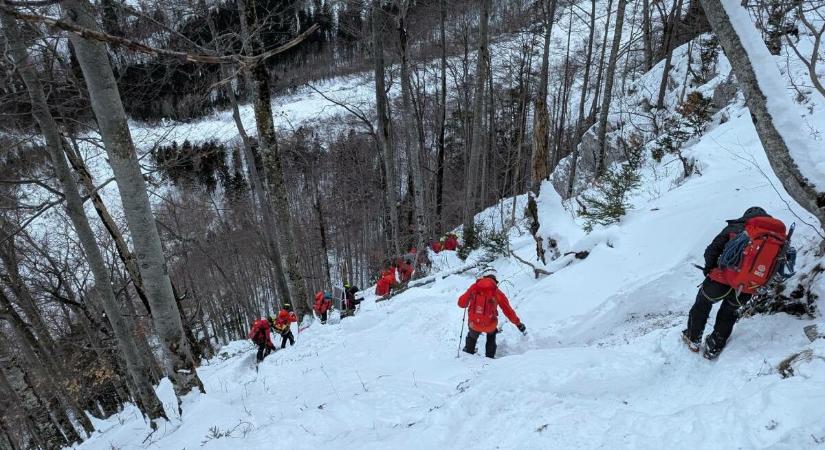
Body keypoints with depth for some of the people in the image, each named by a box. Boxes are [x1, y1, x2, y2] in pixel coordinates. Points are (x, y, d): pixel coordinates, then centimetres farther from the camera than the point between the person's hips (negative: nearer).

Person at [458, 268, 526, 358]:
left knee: (472, 337, 37)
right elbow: (508, 311, 1)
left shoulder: (474, 287, -3)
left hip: (474, 324, 1)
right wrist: (518, 323, 16)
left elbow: (461, 303, 1)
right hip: (489, 325, 0)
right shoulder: (497, 292, -6)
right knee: (491, 334, 38)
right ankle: (490, 356, 40)